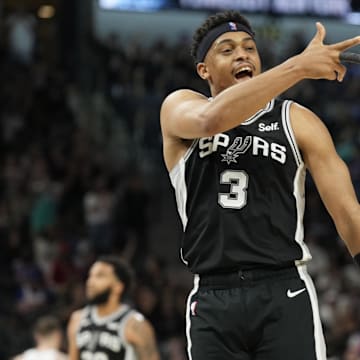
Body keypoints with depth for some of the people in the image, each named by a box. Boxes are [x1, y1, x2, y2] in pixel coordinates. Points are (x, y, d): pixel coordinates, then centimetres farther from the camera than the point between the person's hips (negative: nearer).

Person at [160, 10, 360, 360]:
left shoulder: (297, 121, 7)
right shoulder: (179, 107, 5)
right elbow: (211, 120, -20)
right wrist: (298, 66, -25)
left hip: (284, 295, -1)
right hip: (212, 301, 1)